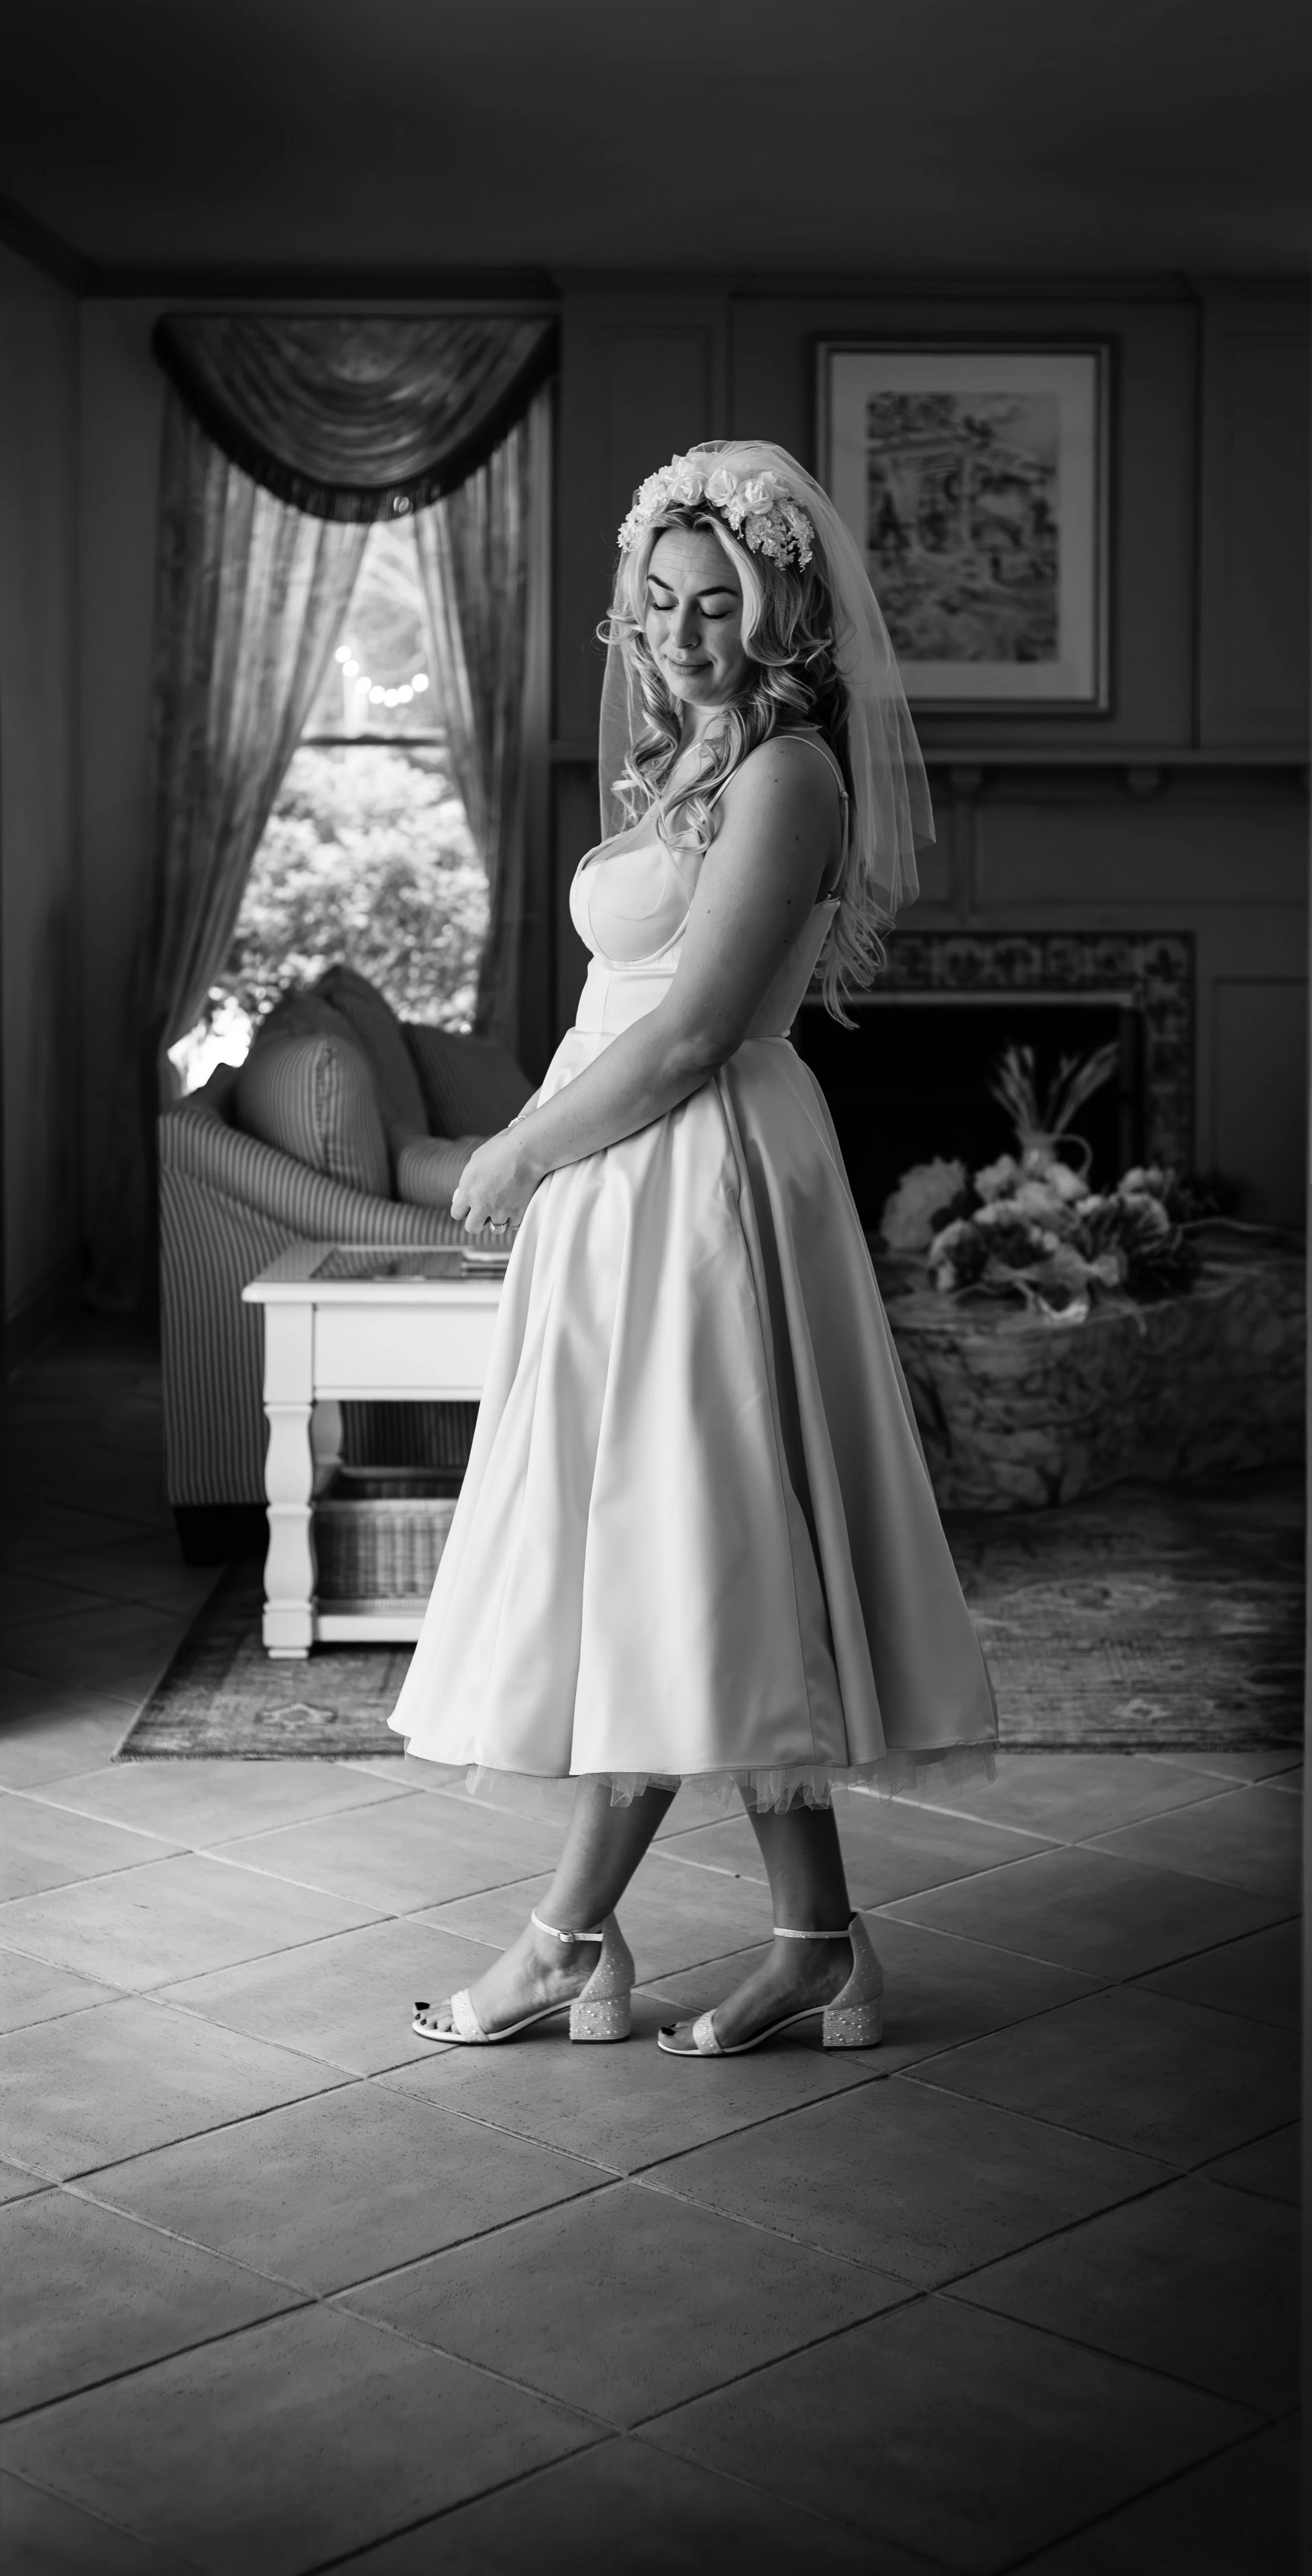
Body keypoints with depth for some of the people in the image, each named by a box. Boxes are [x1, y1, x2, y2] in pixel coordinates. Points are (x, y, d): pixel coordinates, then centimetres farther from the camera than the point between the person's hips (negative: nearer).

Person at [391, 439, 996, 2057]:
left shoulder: (786, 771, -12)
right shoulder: (696, 765, 17)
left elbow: (690, 1033, -17)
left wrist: (519, 1152, -8)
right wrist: (540, 1147, 4)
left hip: (695, 1189, -10)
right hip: (627, 1195, 10)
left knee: (663, 1560, -2)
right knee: (699, 1577, 9)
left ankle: (573, 1943, 8)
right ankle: (820, 1944, 15)